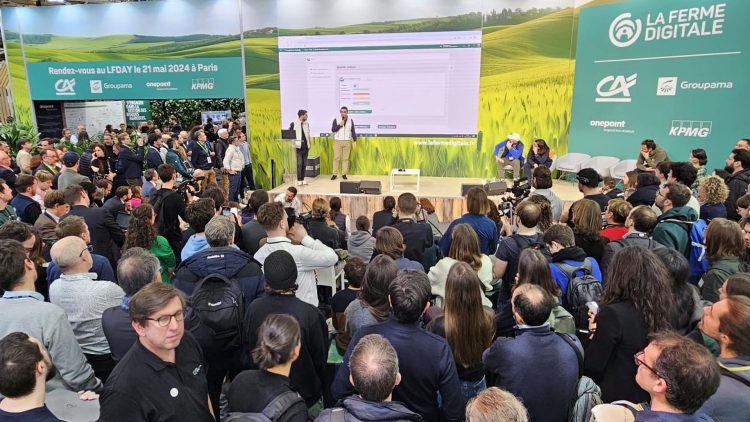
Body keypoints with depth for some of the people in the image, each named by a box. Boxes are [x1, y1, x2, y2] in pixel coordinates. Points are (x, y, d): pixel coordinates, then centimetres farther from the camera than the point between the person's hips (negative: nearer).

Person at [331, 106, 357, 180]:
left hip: (347, 142, 1)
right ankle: (334, 174, 4)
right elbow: (333, 130, -8)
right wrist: (339, 125, -19)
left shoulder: (350, 121, 5)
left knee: (345, 158, 3)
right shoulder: (336, 120, 0)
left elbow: (353, 131, 7)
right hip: (338, 141, -1)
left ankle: (344, 174, 10)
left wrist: (355, 141, 1)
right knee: (336, 158, -1)